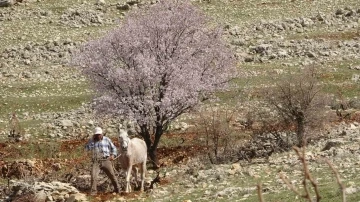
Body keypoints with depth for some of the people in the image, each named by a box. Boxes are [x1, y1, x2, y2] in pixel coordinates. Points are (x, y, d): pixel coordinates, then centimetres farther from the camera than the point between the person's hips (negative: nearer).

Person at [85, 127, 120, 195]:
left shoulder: (107, 140, 10)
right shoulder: (92, 141, 11)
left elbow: (113, 148, 18)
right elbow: (87, 148, -4)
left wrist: (113, 155, 0)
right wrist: (92, 140, -6)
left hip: (106, 161, 0)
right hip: (96, 162, 0)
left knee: (112, 175, 0)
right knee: (93, 176, -16)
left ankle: (117, 189, 17)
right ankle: (93, 191, -7)